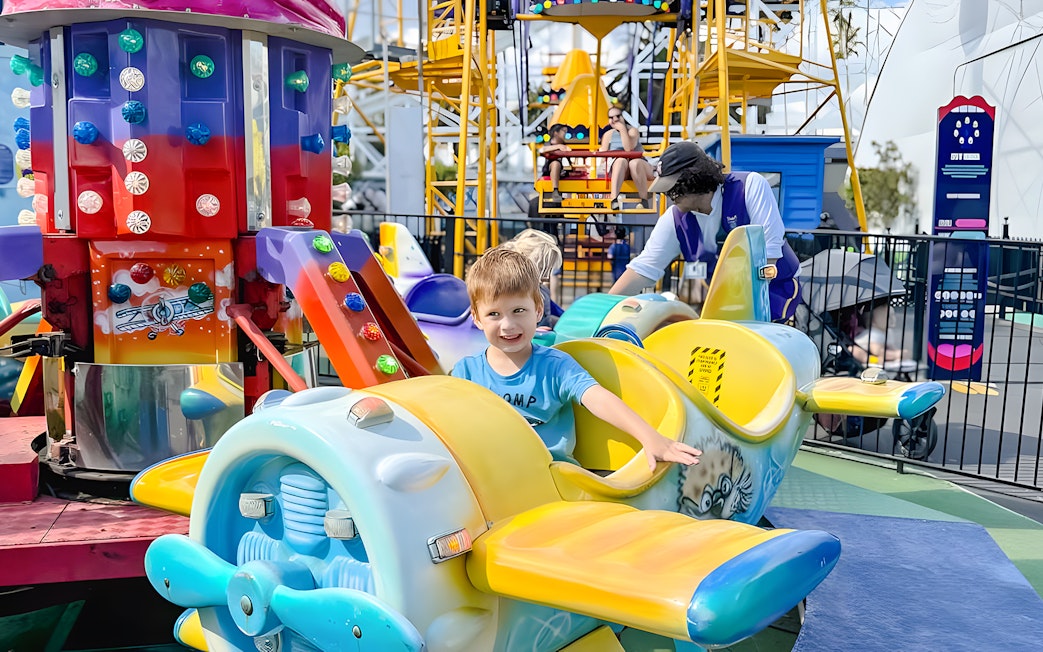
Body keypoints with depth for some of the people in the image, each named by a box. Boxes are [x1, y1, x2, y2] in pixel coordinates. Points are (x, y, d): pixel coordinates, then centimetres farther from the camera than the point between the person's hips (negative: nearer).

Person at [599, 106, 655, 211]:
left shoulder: (632, 130, 4)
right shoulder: (608, 134, 13)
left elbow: (629, 149, -14)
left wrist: (622, 129, -11)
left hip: (639, 167, -1)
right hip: (619, 170, 1)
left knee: (634, 163, -38)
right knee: (621, 160, -36)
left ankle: (644, 201, -34)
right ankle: (614, 199, -55)